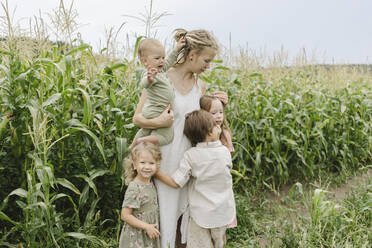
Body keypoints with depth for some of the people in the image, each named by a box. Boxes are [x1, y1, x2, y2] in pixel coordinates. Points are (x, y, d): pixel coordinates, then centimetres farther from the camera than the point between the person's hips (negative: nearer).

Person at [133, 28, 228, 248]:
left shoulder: (201, 86, 6)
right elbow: (137, 118, -9)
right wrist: (159, 122, -27)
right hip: (167, 159, -5)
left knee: (187, 210, 15)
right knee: (167, 213, 6)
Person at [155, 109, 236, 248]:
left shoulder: (190, 155, -17)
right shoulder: (225, 151, -10)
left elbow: (175, 183, -17)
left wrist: (155, 173, -3)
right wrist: (218, 138, 15)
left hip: (201, 214, -2)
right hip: (223, 214, 2)